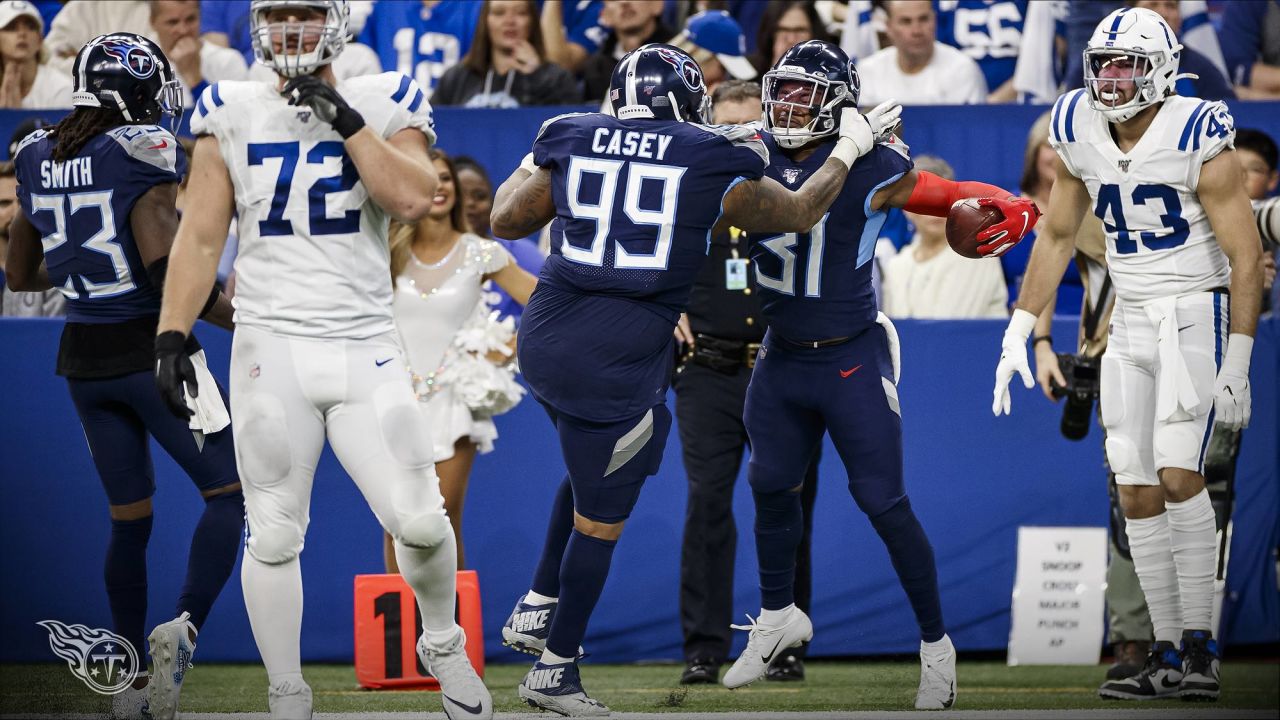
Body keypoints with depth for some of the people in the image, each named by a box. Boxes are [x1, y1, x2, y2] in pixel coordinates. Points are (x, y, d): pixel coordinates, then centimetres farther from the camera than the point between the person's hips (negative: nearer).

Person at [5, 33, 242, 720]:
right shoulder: (139, 156, -16)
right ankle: (182, 627, -15)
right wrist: (237, 320, -11)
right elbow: (166, 272, -22)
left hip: (84, 359, 6)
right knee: (228, 495, 4)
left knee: (128, 519, 16)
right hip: (153, 351, -6)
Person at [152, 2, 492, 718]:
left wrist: (345, 118, -14)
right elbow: (200, 237, 6)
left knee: (421, 523, -6)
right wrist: (171, 337, -2)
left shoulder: (383, 107, 4)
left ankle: (443, 644, 22)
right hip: (271, 348, 0)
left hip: (366, 348, 0)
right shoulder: (232, 117, 6)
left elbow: (414, 199, -13)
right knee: (274, 537, 1)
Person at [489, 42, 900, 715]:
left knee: (596, 473, 31)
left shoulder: (571, 143, 5)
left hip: (545, 339, 5)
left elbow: (505, 219, 17)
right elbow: (799, 212, 13)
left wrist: (529, 165, 35)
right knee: (600, 518, 9)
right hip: (618, 361, -5)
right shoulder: (715, 165, -2)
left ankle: (537, 606, 29)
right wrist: (849, 149, 27)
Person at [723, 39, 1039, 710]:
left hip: (852, 359, -5)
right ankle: (778, 616, 37)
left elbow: (958, 196, -10)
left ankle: (935, 642, 9)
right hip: (782, 358, 5)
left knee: (883, 503, -4)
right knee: (771, 485, 15)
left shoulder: (868, 169, -16)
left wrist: (1011, 208, -30)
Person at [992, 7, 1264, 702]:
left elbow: (1247, 256, -13)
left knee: (1177, 473, -19)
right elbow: (1056, 238, 14)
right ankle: (1167, 654, 7)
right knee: (1138, 491, 2)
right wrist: (1018, 332, 9)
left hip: (1195, 311, -6)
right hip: (1131, 321, 6)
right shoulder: (1079, 133, 1)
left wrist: (1237, 363, -17)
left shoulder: (1197, 139, -16)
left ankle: (1200, 646, -14)